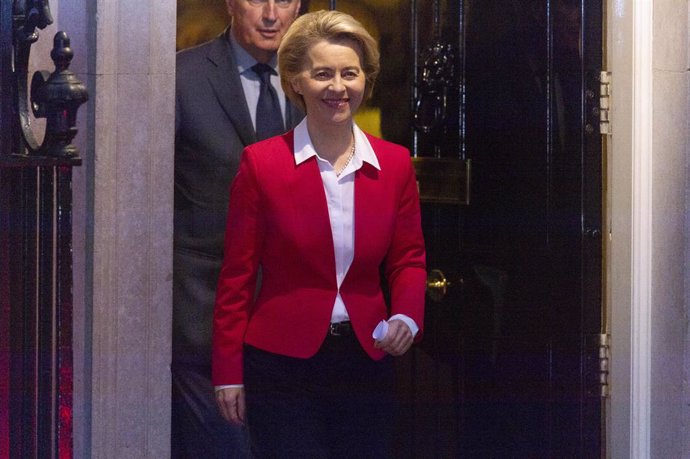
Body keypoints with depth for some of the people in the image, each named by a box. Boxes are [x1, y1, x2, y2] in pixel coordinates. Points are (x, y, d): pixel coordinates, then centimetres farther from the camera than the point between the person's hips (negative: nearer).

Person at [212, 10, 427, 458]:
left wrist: (406, 316, -10)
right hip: (282, 366, -3)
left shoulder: (395, 164, 4)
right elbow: (237, 274, -1)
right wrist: (229, 371, -2)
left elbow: (409, 258, 11)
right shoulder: (261, 162, -4)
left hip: (366, 361, 3)